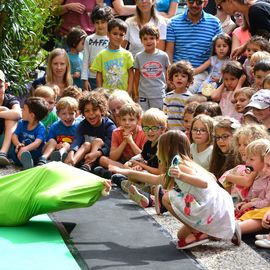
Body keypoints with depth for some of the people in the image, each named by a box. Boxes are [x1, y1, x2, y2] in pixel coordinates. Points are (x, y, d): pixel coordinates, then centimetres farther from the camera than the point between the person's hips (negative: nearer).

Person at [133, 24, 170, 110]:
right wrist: (136, 93, 7)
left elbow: (168, 73, 9)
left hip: (159, 94, -1)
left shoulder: (163, 56, -2)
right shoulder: (139, 57, 1)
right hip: (143, 94, 1)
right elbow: (137, 76, 7)